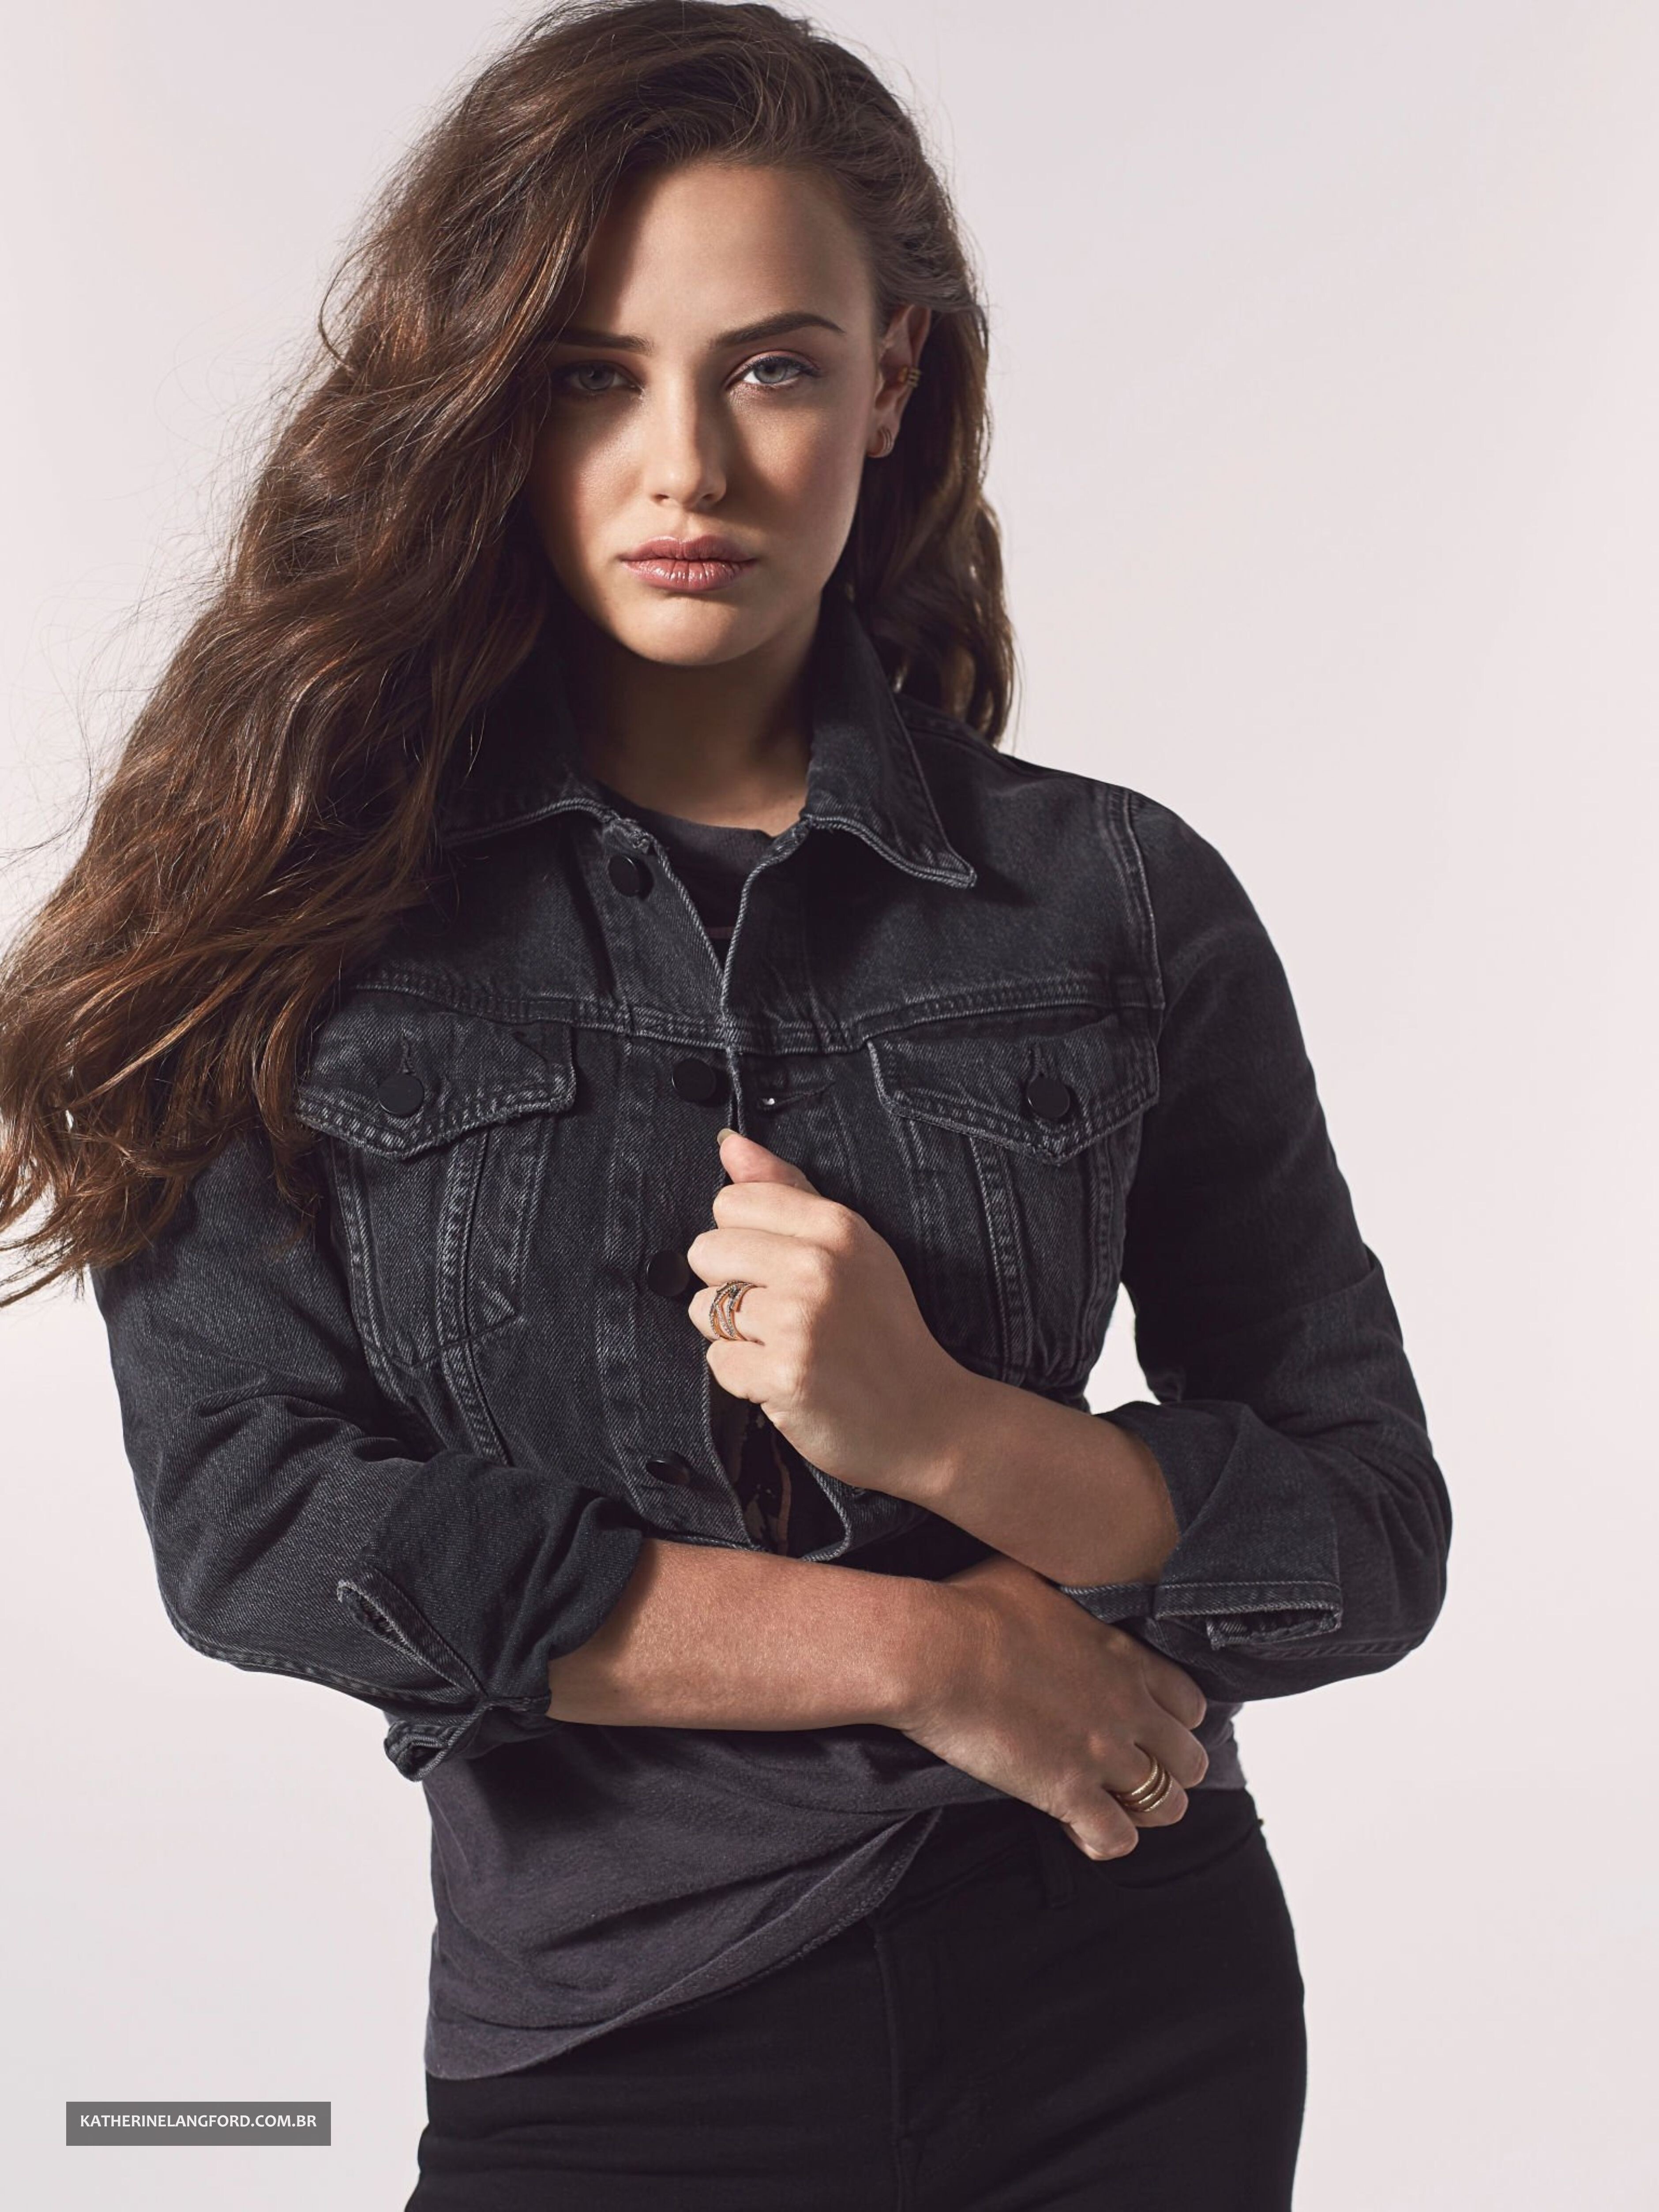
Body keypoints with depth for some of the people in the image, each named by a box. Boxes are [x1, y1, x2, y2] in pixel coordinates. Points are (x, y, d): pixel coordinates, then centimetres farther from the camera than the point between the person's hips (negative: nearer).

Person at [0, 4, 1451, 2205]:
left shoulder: (1119, 897, -4)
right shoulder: (305, 888, -6)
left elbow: (1373, 1545, -2)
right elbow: (248, 1522, -14)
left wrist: (942, 1430, -20)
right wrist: (919, 1645, -13)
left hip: (1132, 2024, 2)